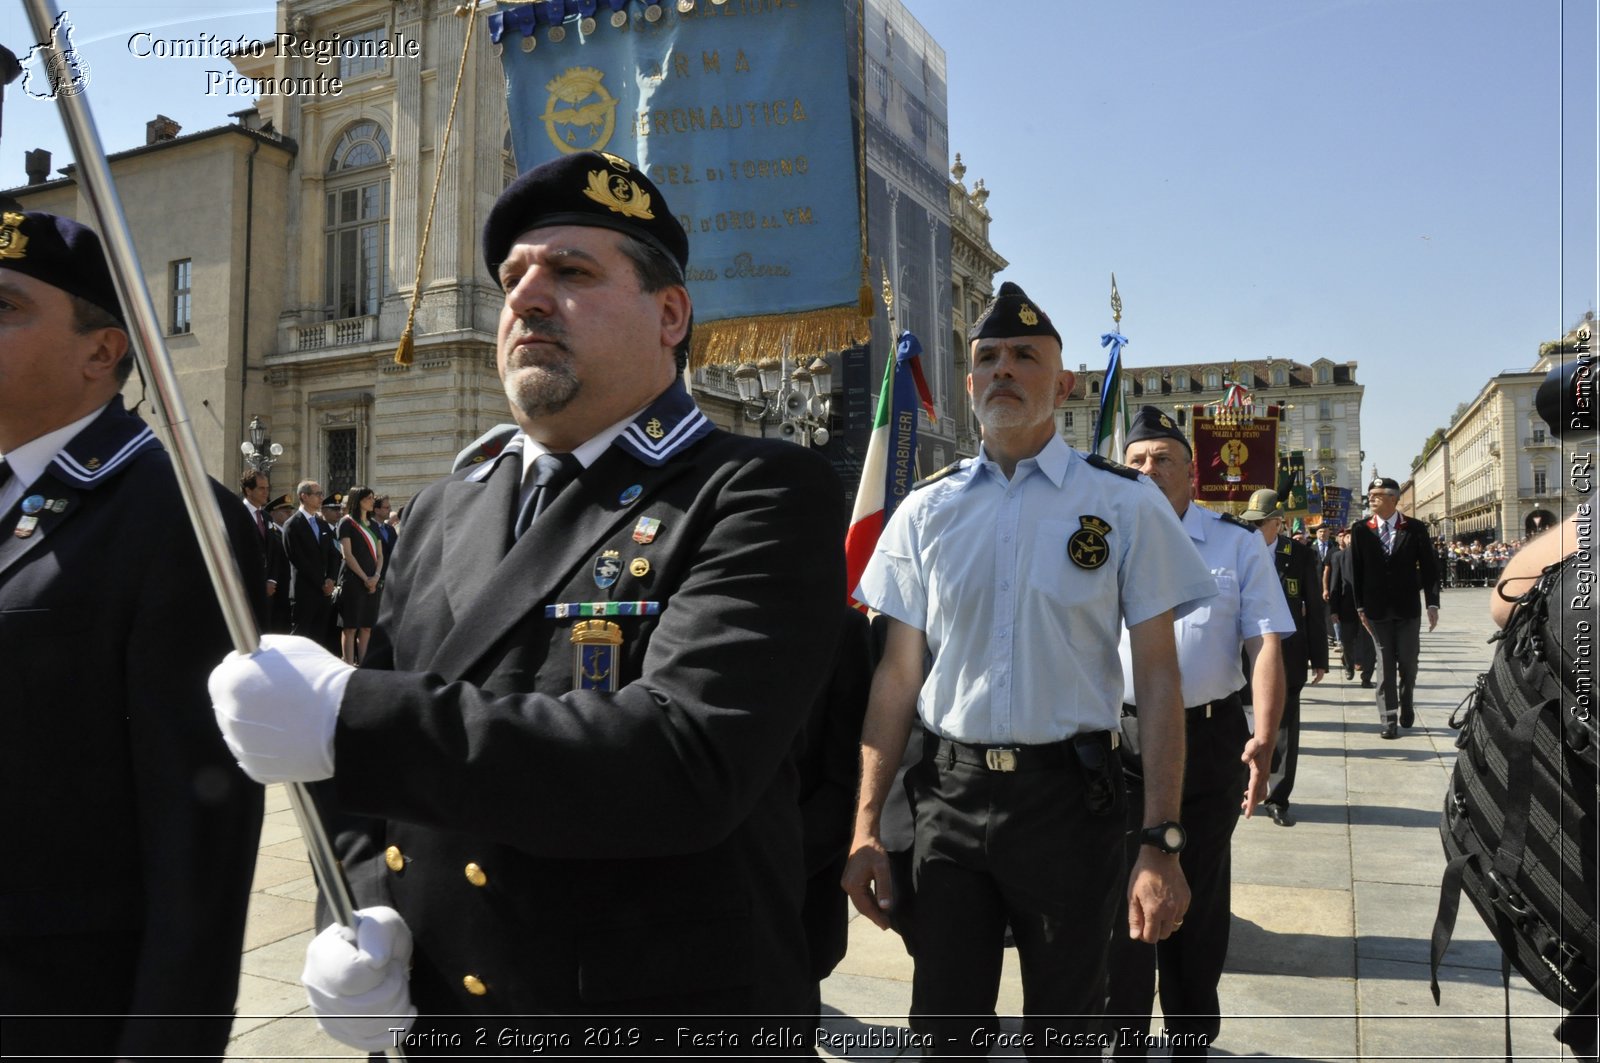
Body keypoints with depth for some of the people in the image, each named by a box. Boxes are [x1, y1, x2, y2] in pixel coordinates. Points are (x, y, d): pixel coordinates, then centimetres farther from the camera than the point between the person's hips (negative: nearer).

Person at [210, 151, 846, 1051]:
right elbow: (375, 763, 12)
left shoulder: (761, 496, -14)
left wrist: (346, 717, -27)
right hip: (432, 1017, 5)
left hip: (668, 1025, -5)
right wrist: (363, 912, -7)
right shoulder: (446, 513, 7)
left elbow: (688, 760, -28)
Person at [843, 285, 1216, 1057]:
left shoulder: (1124, 505, -3)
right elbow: (898, 674, 6)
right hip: (949, 790, 2)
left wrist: (1162, 842, -10)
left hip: (1069, 791, -2)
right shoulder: (926, 511, 4)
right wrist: (867, 827, 3)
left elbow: (1157, 675, -4)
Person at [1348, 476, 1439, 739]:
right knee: (1385, 665, 2)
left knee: (1408, 663, 9)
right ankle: (1389, 719, 7)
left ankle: (1405, 705, 34)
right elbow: (1355, 571, 2)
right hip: (1377, 609, 0)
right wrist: (1360, 607, -1)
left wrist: (1432, 604, -6)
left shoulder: (1415, 528, -2)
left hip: (1408, 608, 0)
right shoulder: (1361, 530, 0)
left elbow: (1429, 568, 0)